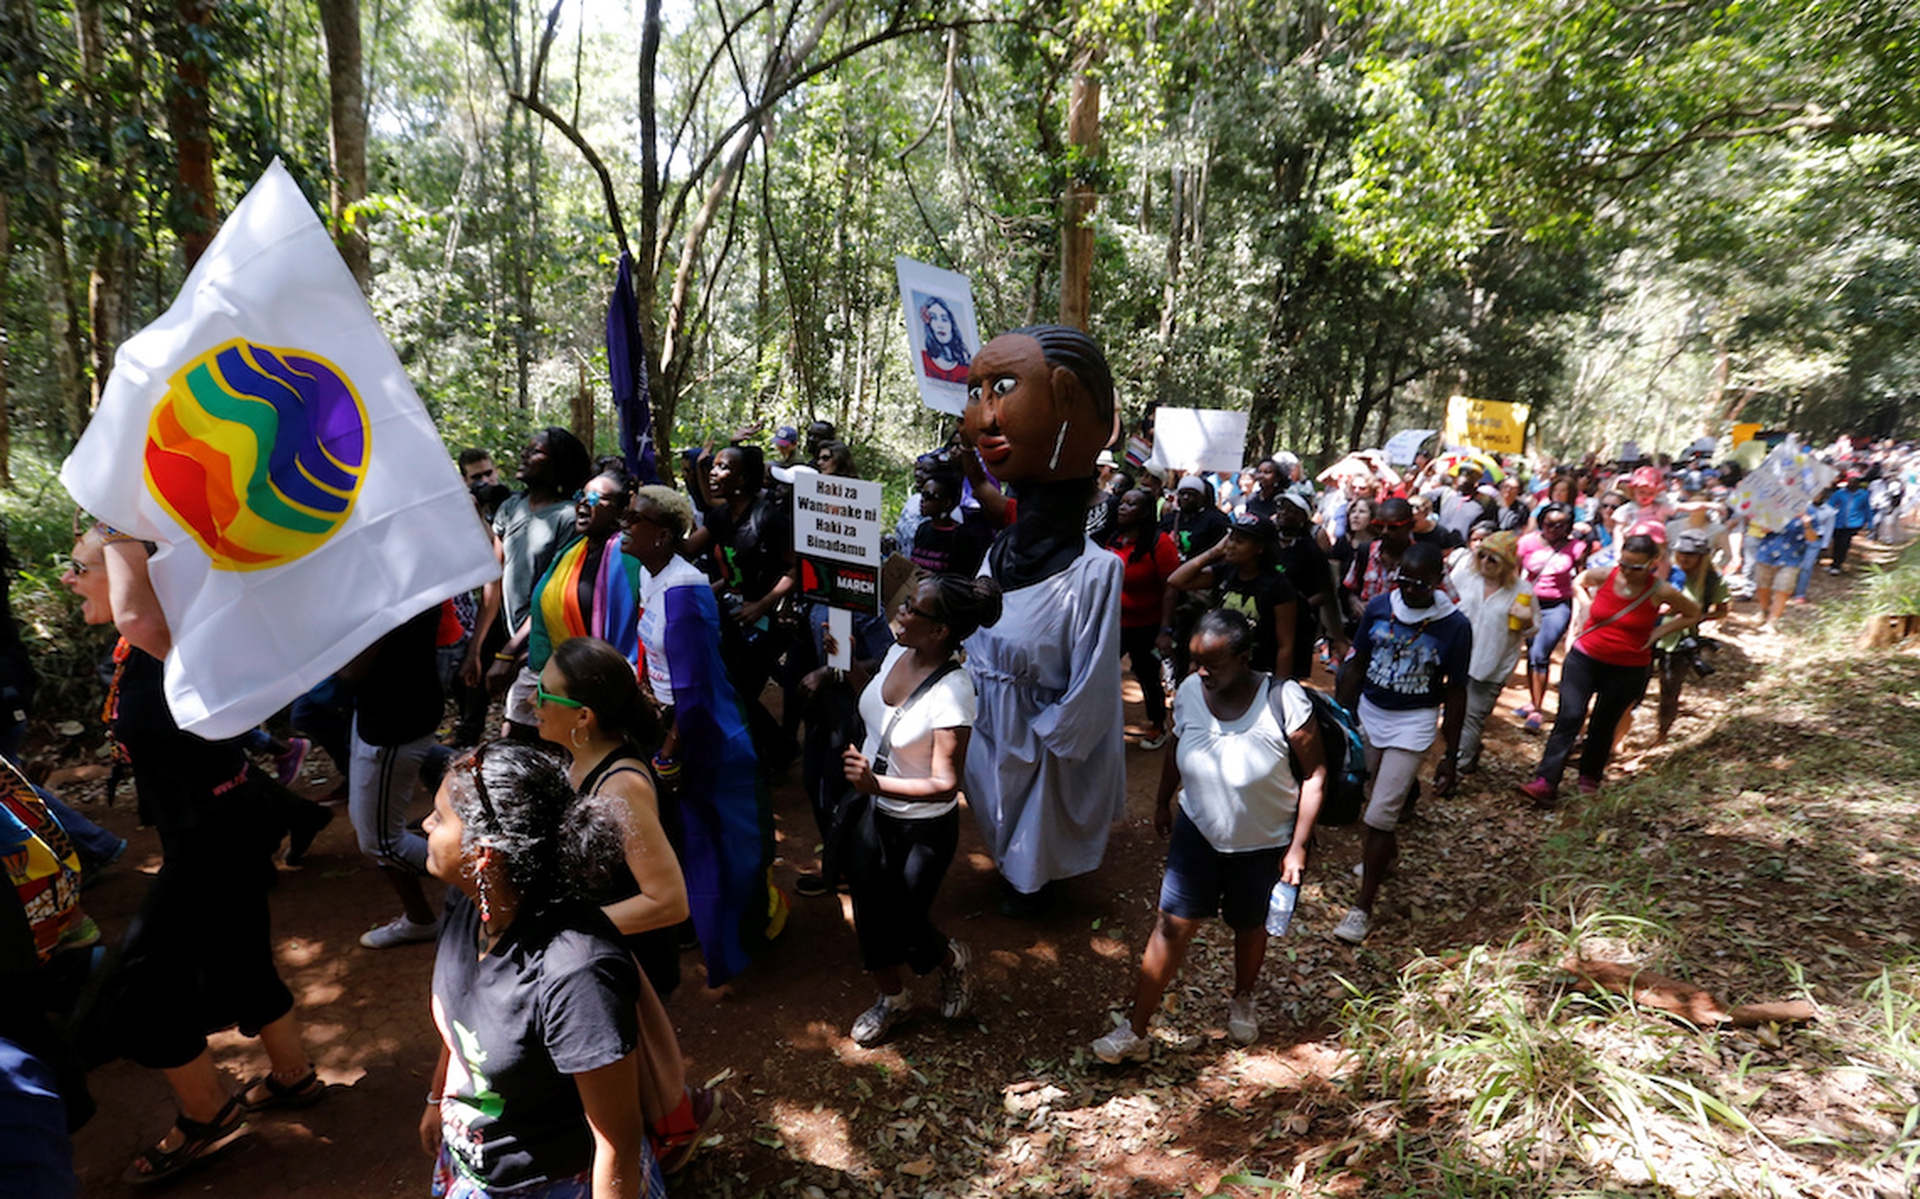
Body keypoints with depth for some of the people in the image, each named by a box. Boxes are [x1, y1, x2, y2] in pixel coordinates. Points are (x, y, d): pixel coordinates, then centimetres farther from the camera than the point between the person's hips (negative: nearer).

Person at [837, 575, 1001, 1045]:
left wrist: (876, 784, -36)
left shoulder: (953, 691, -29)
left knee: (903, 920, 9)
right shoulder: (897, 652, -9)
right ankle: (891, 997, 44)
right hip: (872, 812, 6)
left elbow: (945, 784, -28)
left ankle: (951, 960, 44)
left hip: (924, 827, -6)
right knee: (869, 910, 17)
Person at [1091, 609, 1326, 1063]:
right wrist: (1162, 802, 15)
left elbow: (1314, 774, -17)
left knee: (1249, 927, 20)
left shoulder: (1283, 701, -27)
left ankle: (1242, 1000, 50)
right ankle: (1135, 1032, 11)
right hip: (1198, 830, 2)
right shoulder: (1190, 691, -15)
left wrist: (1298, 847, -17)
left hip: (1264, 843, -2)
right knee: (1171, 926, 1)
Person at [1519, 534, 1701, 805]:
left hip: (1628, 669, 0)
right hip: (1584, 659, 0)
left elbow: (1693, 614, 7)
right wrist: (1589, 607, 1)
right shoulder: (1603, 576, -8)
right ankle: (1546, 782, -15)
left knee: (1604, 725, 10)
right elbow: (1578, 582, 16)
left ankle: (1590, 776, 32)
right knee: (1569, 716, -11)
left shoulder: (1661, 592, -11)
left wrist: (1657, 633, -4)